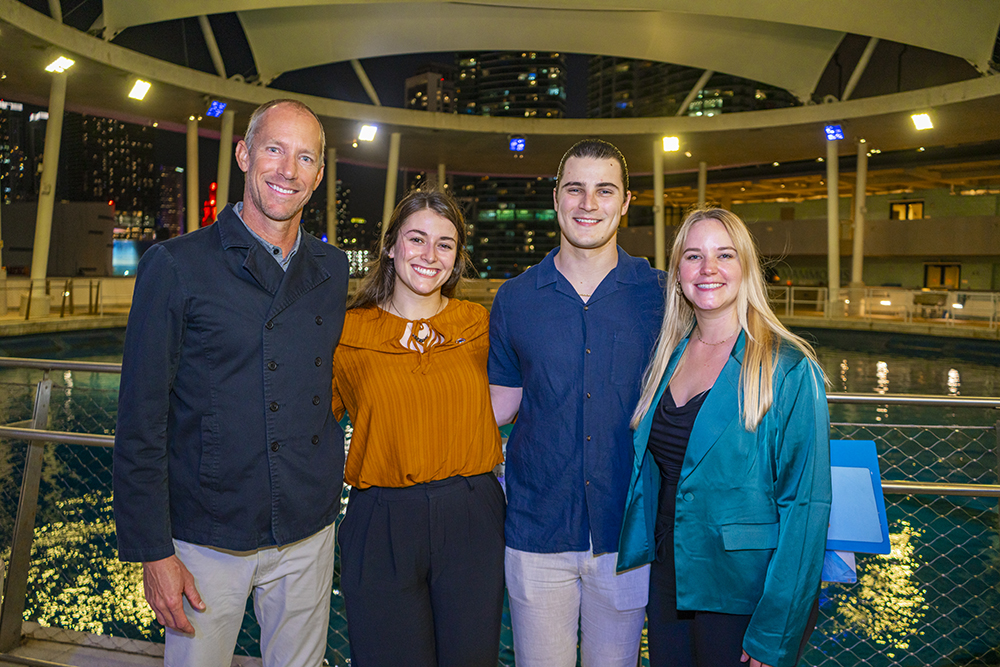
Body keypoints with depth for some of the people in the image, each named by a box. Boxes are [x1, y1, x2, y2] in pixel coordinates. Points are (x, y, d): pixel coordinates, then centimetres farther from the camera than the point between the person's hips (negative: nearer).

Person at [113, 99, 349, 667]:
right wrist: (152, 551, -10)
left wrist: (325, 490, 13)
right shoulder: (176, 265, -9)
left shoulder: (332, 269, 4)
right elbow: (141, 422, -9)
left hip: (309, 533, 4)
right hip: (207, 536, -3)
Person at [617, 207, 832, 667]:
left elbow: (805, 507, -16)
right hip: (667, 579, 5)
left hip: (741, 595, -5)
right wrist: (642, 553, 7)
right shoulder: (668, 357, 3)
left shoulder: (788, 370, -15)